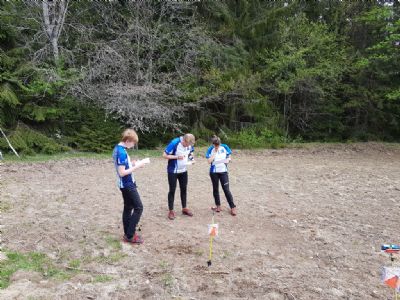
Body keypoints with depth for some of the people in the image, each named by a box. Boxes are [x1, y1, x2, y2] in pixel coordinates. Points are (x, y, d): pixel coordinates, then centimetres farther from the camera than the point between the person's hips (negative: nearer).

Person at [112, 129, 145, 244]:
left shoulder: (117, 148, 8)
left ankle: (127, 234, 22)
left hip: (125, 184, 10)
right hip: (128, 185, -10)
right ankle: (130, 236, 2)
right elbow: (122, 173, -26)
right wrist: (136, 167, -19)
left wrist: (132, 163, 6)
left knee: (128, 208, 15)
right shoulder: (122, 152, -23)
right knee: (138, 208, -3)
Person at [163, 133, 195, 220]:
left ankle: (184, 208, 26)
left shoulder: (190, 144, -8)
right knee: (172, 190, 1)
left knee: (184, 189, 13)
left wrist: (192, 159, -10)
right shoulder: (174, 143, -25)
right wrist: (177, 157, -31)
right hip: (173, 171, -5)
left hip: (183, 170, 5)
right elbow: (164, 155, -21)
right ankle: (171, 211, 12)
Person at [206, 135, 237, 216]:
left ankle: (233, 207, 2)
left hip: (223, 171, -1)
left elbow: (229, 156, 6)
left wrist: (228, 160, -16)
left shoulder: (225, 147, -5)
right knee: (215, 189, 11)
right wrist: (215, 152, -20)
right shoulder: (210, 150, -8)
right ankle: (218, 206, 25)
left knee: (226, 189, -5)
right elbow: (209, 161, -17)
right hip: (214, 172, 1)